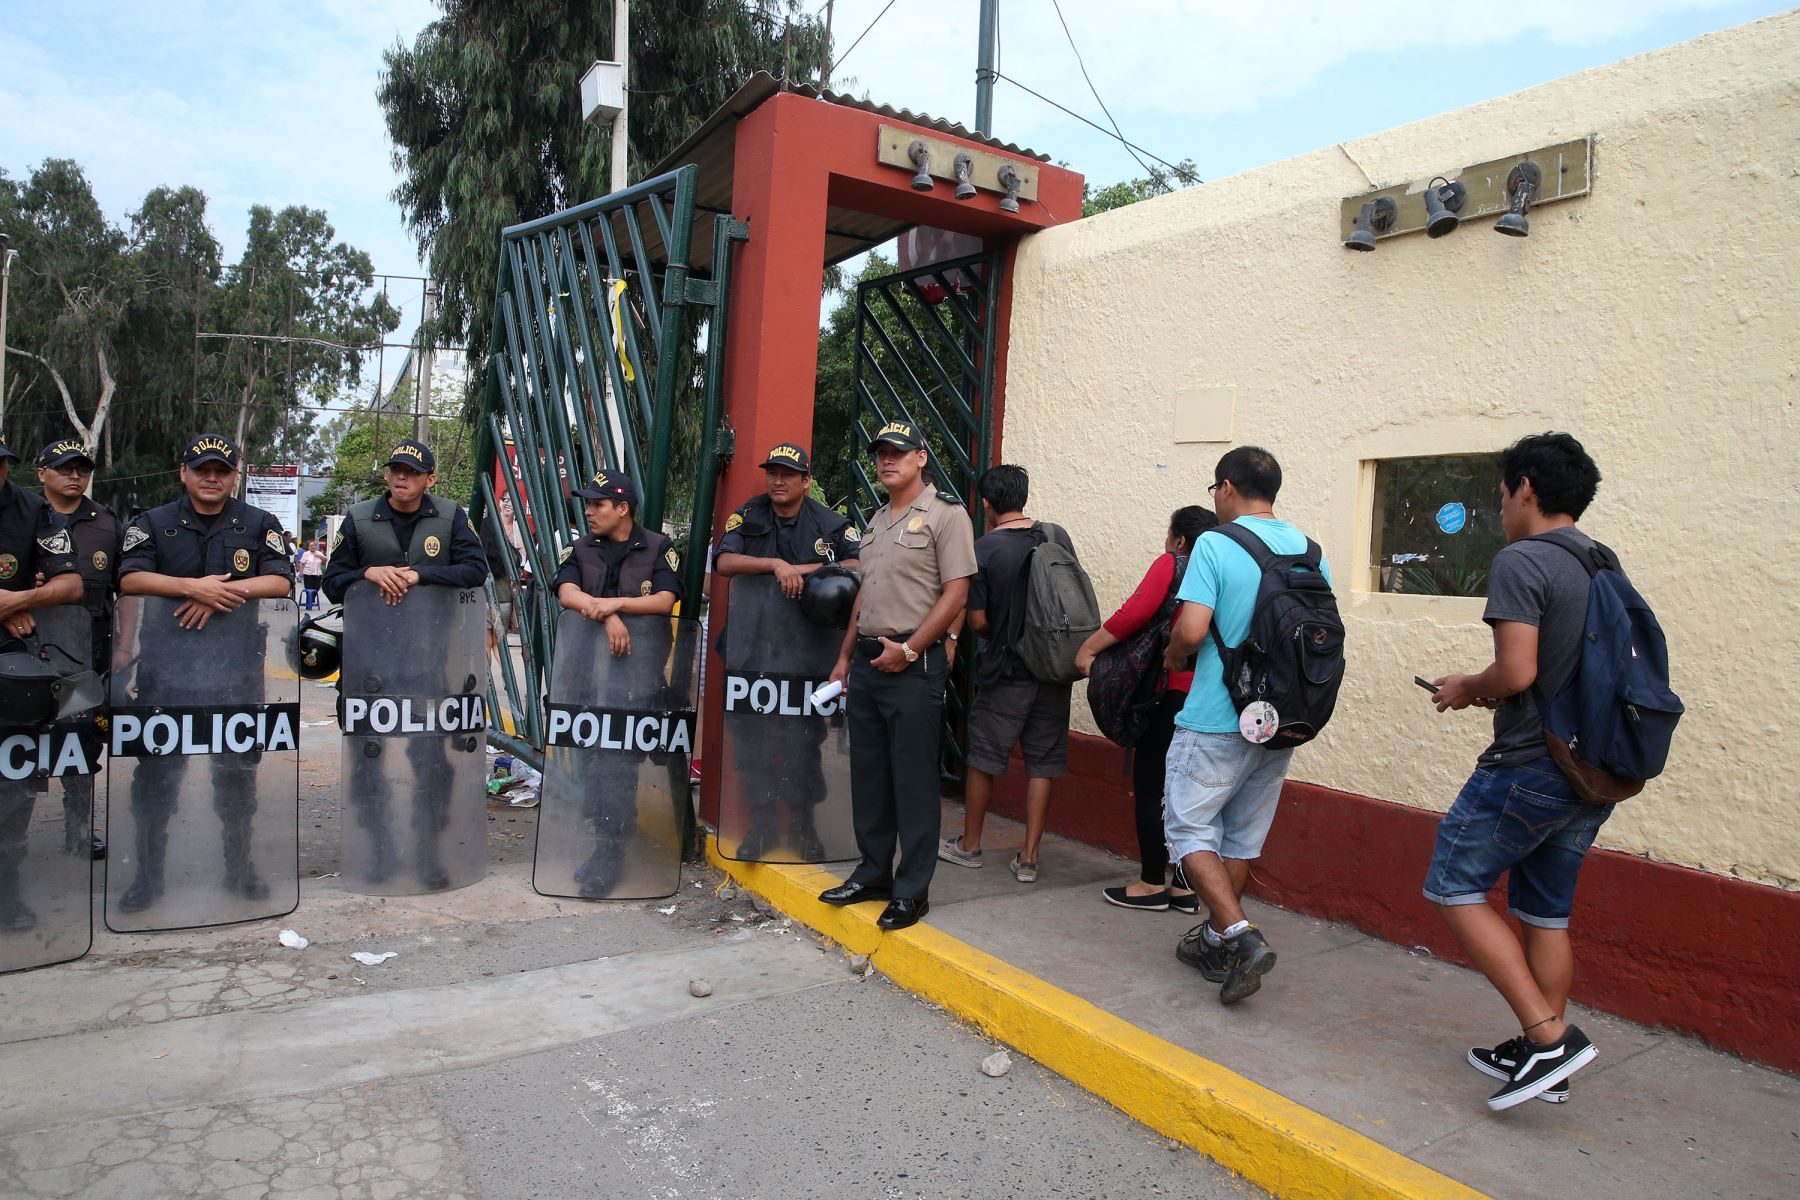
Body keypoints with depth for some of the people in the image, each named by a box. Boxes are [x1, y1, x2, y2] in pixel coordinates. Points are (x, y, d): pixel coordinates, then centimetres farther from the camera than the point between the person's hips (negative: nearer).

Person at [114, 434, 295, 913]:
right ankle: (147, 873, 16)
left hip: (238, 663, 0)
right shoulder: (153, 524, 8)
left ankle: (239, 867, 20)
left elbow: (280, 581, -5)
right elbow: (130, 578, -6)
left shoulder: (260, 525, 8)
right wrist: (192, 587, -19)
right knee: (156, 768, 3)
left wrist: (221, 593, -17)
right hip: (166, 662, 0)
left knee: (238, 768, 7)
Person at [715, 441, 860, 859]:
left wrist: (811, 569, -15)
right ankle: (762, 821, 19)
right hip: (753, 645, 1)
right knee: (752, 734, 5)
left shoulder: (830, 523, 4)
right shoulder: (747, 517, 4)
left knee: (805, 736, 4)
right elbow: (724, 561, -10)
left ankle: (804, 821, 20)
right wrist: (776, 564, -22)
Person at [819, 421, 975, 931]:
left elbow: (955, 593, -13)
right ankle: (873, 873, 26)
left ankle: (912, 890, 7)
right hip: (867, 661, 8)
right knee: (868, 774, 13)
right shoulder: (877, 520, 18)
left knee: (914, 781, -2)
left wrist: (908, 650, -15)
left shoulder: (945, 515, -6)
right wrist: (846, 656, 18)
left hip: (913, 665, -8)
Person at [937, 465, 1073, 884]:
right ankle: (1028, 858, 13)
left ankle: (970, 844, 26)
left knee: (984, 758, 12)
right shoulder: (1058, 538, 0)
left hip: (1005, 672, -3)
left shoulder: (983, 550, -12)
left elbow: (977, 620, -10)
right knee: (1042, 763, 9)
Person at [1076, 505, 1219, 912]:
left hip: (1174, 692, -7)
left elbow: (1137, 611, -19)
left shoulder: (1171, 565, -6)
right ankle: (1186, 885, 16)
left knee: (1150, 786, 3)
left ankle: (1152, 883, 8)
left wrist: (1088, 647, -14)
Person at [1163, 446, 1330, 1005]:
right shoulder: (1311, 550, 5)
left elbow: (1192, 629, -20)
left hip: (1217, 720, -6)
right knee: (1243, 836, 17)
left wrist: (1173, 656, 0)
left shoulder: (1215, 544, -13)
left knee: (1190, 828, 6)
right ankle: (1216, 942, 29)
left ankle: (1242, 936, -8)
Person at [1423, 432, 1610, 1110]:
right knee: (1546, 912, 16)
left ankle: (1548, 1036, -3)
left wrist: (1465, 690, -3)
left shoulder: (1522, 562, -14)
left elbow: (1516, 671, -22)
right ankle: (1543, 1055, 25)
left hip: (1530, 767, -8)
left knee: (1454, 888, 2)